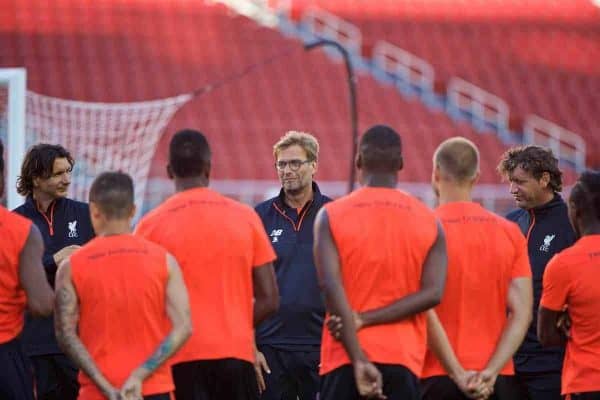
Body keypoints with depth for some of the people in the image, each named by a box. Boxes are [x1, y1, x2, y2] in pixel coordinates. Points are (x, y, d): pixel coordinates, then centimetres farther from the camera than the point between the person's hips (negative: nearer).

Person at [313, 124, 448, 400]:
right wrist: (368, 319, -7)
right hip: (403, 360, 1)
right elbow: (432, 293, -6)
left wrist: (359, 360, -16)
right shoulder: (429, 222, 6)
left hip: (346, 357, -1)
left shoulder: (331, 216, 0)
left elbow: (332, 289, -12)